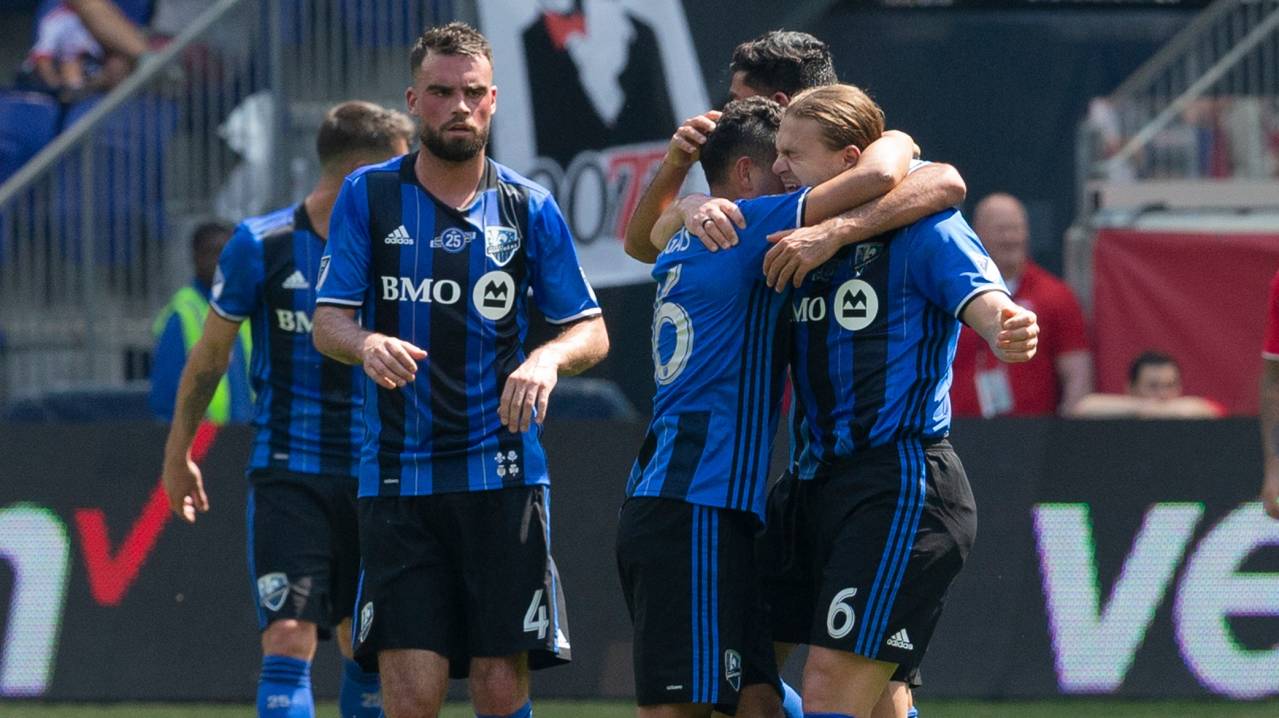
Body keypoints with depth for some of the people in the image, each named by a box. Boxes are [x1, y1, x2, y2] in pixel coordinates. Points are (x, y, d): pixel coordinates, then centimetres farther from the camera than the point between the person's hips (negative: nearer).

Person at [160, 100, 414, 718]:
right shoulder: (263, 245, -6)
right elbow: (210, 356, 6)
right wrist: (178, 453, 13)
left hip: (373, 478, 4)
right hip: (287, 474, -4)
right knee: (288, 641, -15)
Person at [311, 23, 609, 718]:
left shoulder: (529, 208, 6)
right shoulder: (368, 196, 4)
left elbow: (592, 332, 9)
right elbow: (328, 323, 2)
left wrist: (548, 358, -15)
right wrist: (367, 344, -22)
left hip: (503, 477, 1)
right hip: (398, 478, -1)